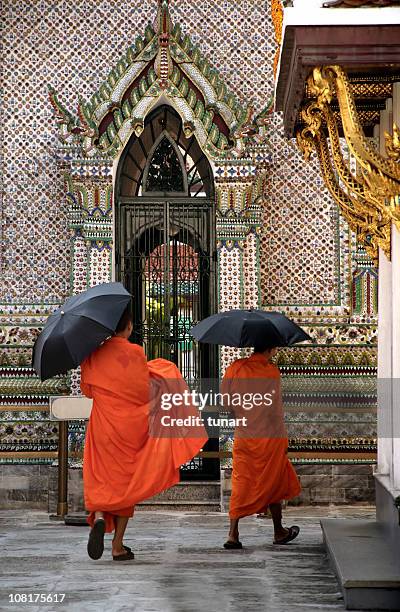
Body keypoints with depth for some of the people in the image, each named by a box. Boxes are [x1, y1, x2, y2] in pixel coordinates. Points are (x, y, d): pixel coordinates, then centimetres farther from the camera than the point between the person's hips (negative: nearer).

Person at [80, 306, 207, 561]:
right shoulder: (135, 352, -10)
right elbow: (145, 391, -9)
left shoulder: (94, 355, -2)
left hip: (102, 427, 1)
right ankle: (118, 546, 10)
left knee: (101, 480, 9)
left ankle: (99, 518, -23)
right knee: (126, 482, 9)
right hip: (131, 426, -1)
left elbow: (87, 388, 6)